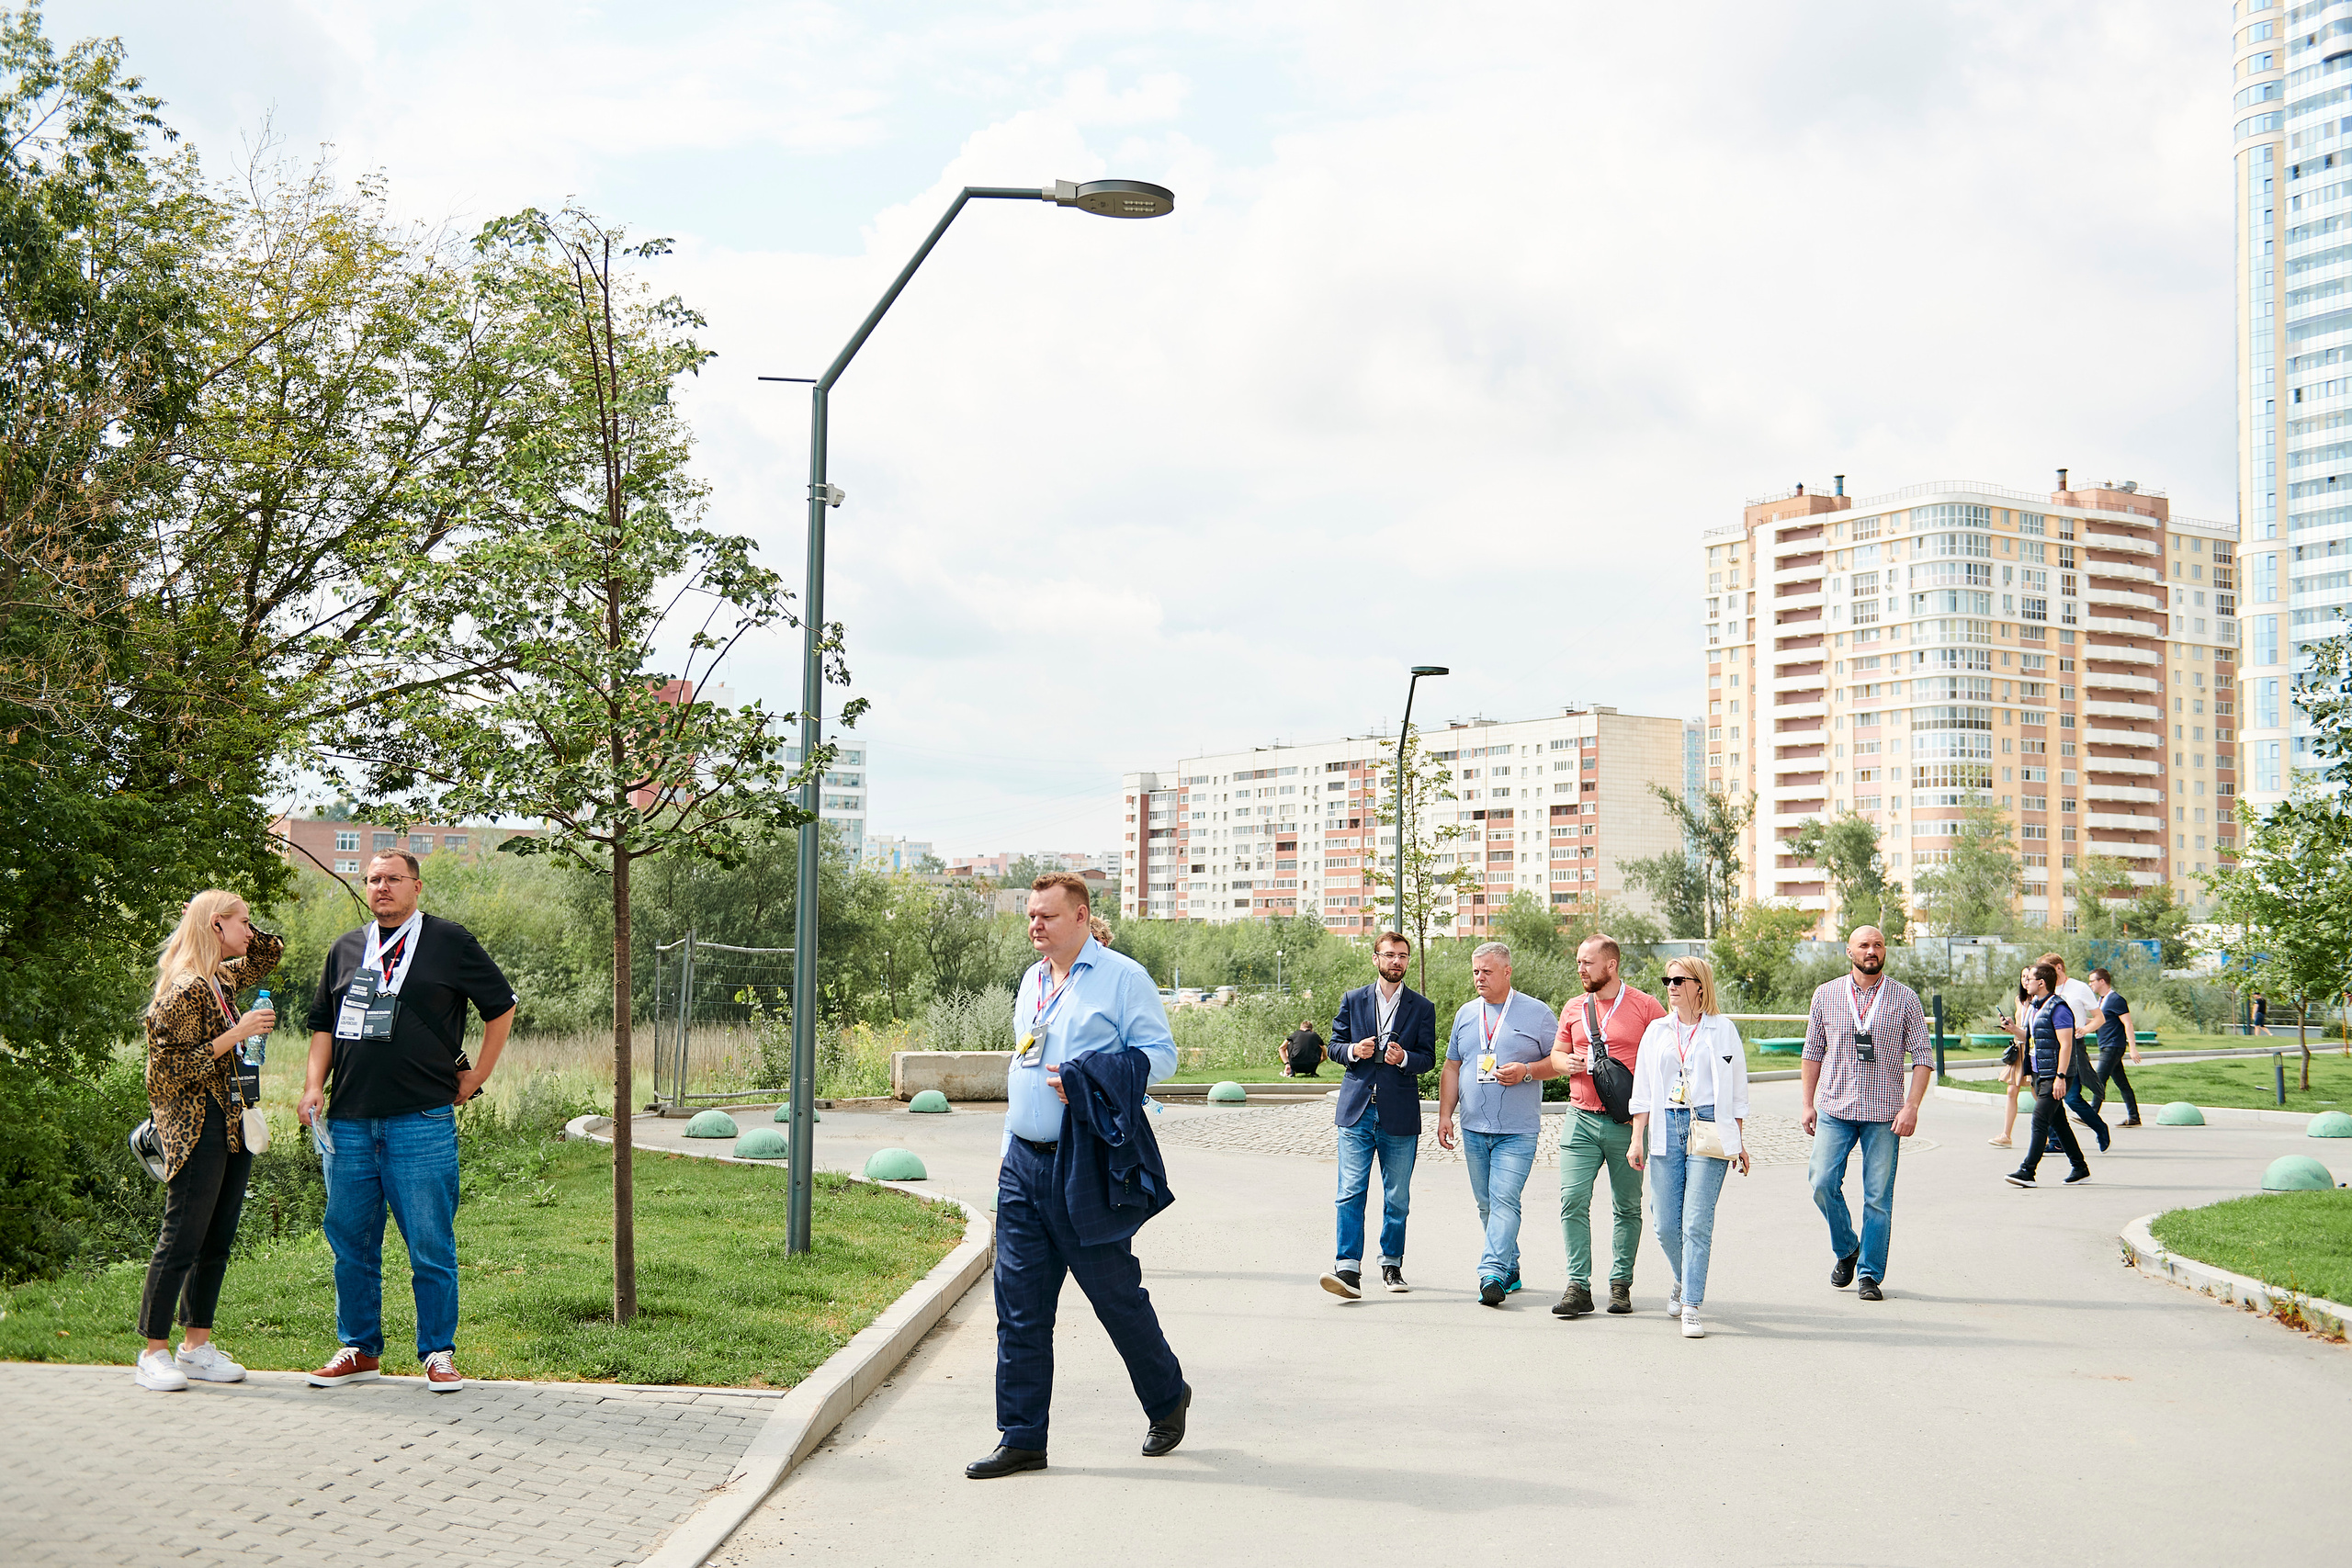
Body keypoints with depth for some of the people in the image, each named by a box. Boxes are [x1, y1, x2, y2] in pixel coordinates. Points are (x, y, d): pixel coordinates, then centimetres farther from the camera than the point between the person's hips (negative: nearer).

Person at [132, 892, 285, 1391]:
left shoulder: (224, 978, 12)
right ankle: (154, 1353, 3)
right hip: (195, 1129, -9)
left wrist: (239, 930, 11)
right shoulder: (184, 990, -14)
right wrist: (236, 1034, -20)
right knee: (183, 1239, -6)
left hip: (232, 1124, 9)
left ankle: (196, 1345, 17)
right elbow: (172, 1068, -18)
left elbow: (270, 953, 29)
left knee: (218, 1239, 10)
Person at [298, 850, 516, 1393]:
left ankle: (438, 1353, 6)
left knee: (430, 1244, -3)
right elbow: (324, 1025, 20)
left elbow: (502, 1007, 9)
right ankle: (359, 1350, 19)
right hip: (348, 1121, 4)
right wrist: (314, 1085, 5)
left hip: (422, 1119, -4)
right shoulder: (345, 949, 16)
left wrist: (476, 1077, 6)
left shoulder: (450, 942, 4)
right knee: (350, 1240, 8)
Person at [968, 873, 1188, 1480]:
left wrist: (1086, 1078, -19)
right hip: (1024, 1164, 6)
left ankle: (1167, 1398, 27)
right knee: (1019, 1304, 3)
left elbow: (1161, 1054, -8)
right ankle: (1021, 1437, 9)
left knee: (1116, 1294, 4)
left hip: (1086, 1169, -6)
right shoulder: (1030, 982, 16)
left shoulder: (1122, 977, -5)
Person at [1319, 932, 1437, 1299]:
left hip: (1400, 1115, 0)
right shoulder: (1353, 1000, 10)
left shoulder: (1422, 1007, 7)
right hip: (1356, 1110, 0)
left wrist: (1404, 1058, -18)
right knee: (1350, 1192, -10)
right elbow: (1334, 1046, 12)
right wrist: (1353, 1051, -9)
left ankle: (1392, 1265, 22)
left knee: (1397, 1197, 8)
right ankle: (1348, 1269, -13)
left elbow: (1428, 1058, 3)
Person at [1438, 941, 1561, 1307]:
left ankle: (1493, 1274, -19)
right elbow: (1451, 1067, 17)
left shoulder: (1537, 1013, 0)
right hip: (1474, 1129, 5)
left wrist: (1526, 1071, -15)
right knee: (1486, 1203, 9)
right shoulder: (1466, 1014, 13)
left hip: (1517, 1130, -5)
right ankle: (1510, 1269, 22)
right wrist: (1445, 1114, 9)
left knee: (1504, 1200, -15)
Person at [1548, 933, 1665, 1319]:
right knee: (1573, 1202, -8)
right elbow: (1556, 1053, 22)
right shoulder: (1574, 1009, 12)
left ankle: (1621, 1284, 18)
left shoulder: (1645, 1006, -2)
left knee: (1627, 1207, 7)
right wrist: (1566, 1062, -2)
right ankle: (1578, 1287, -6)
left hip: (1627, 1124, -3)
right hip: (1581, 1120, 3)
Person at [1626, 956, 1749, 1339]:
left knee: (1696, 1223, -10)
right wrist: (1637, 1138, 5)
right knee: (1666, 1225, 3)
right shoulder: (1657, 1030, 13)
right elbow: (1643, 1090, 13)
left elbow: (1737, 1091, 8)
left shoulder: (1723, 1029, 5)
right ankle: (1684, 1282, 31)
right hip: (1665, 1128, 3)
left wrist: (1739, 1142, 6)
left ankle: (1691, 1307, -6)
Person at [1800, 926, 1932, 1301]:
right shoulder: (1825, 995, 5)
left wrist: (1911, 1106, -8)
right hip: (1835, 1110, 1)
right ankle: (1846, 1250, 17)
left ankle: (1871, 1275, 10)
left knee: (1879, 1197, -1)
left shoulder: (1905, 998, 1)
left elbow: (1923, 1056, 1)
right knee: (1822, 1183, -8)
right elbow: (1813, 1052, 12)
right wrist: (1808, 1104, 9)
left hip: (1884, 1114, -1)